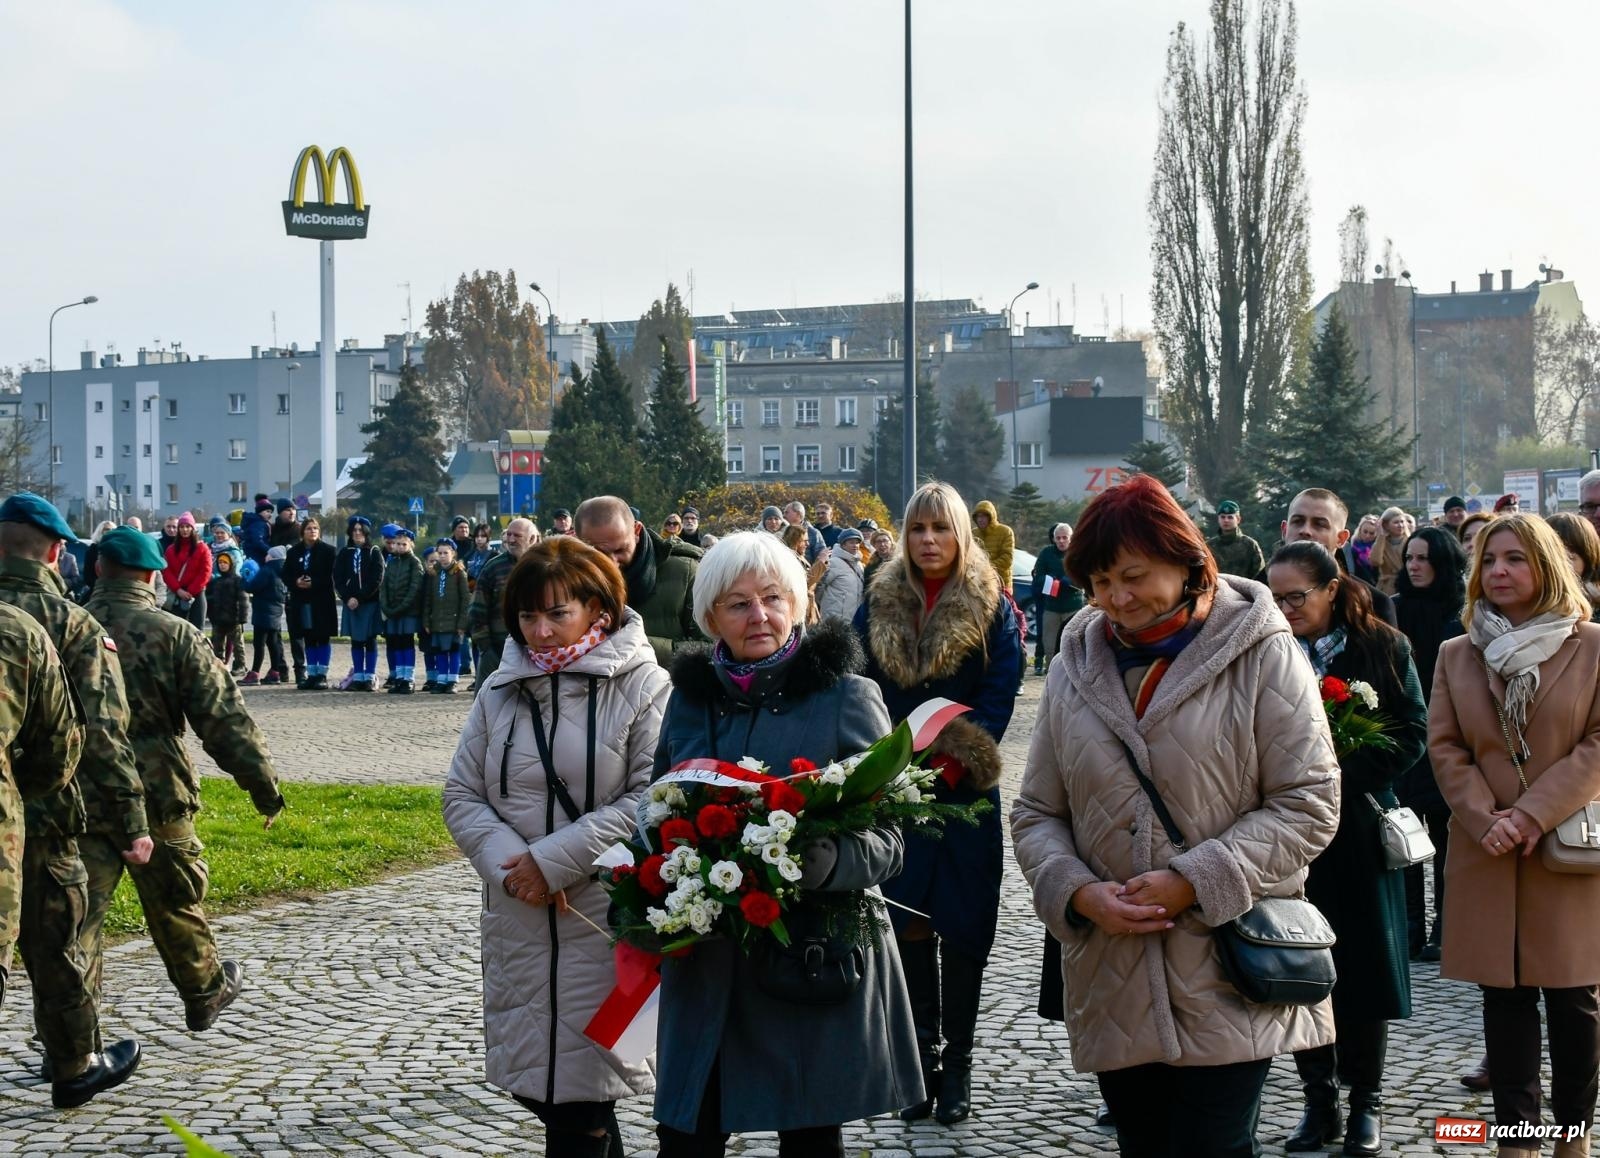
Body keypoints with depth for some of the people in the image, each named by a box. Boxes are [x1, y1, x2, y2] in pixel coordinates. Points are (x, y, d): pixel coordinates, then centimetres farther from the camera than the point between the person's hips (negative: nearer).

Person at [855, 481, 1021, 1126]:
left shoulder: (991, 608, 0)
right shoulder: (879, 607, 7)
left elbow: (1000, 695, -6)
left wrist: (951, 761, -15)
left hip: (965, 789, -2)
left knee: (963, 926, 1)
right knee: (909, 924, 3)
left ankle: (958, 1061, 10)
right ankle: (923, 1056, 14)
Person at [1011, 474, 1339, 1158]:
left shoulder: (1262, 655, -4)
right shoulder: (1075, 668, 8)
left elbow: (1308, 805, -8)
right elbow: (1036, 813, 11)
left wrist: (1194, 881, -15)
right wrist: (1080, 894, -8)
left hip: (1228, 980, -4)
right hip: (1114, 990, 4)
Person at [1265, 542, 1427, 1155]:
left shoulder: (1383, 648, -1)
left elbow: (1412, 732, -4)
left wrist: (1345, 774, -15)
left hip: (1356, 828, -1)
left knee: (1363, 966, 5)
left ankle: (1365, 1102, 18)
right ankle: (1319, 1099, 17)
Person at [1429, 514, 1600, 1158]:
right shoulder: (1456, 655, 8)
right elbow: (1444, 747, 4)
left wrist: (1533, 813, -15)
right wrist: (1486, 820, -12)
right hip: (1487, 852, 2)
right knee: (1504, 997, 5)